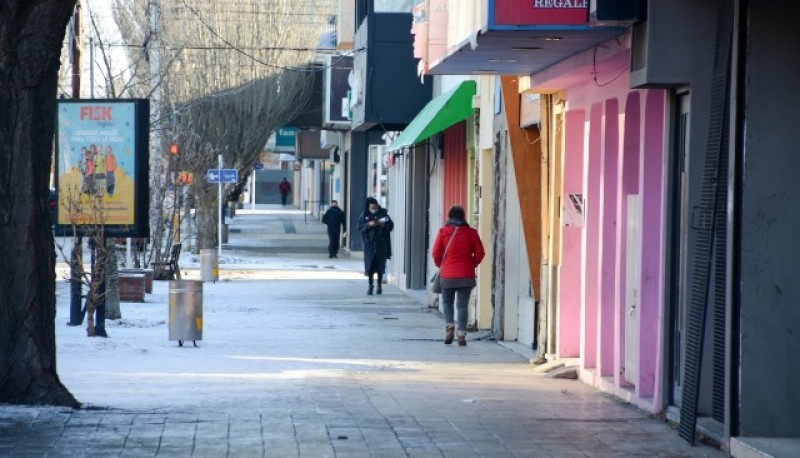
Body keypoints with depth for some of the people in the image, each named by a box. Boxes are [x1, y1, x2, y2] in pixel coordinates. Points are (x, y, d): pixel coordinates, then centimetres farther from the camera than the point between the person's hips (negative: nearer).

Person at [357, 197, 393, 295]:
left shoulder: (383, 214, 1)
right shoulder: (364, 215, 1)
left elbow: (391, 226, 1)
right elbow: (360, 228, -4)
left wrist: (382, 224, -18)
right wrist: (368, 225, -20)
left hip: (381, 244, 0)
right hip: (369, 244, 0)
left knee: (380, 266, 4)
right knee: (370, 266, -2)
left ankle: (379, 286, 15)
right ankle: (370, 286, 8)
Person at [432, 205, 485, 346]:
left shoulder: (443, 232, -2)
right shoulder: (470, 232, -1)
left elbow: (435, 253, -2)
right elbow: (480, 253, -1)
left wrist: (440, 265, 15)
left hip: (447, 275, 0)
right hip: (466, 275, 0)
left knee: (447, 302, 17)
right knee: (462, 305, 3)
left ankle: (449, 326, -4)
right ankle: (461, 334, -3)